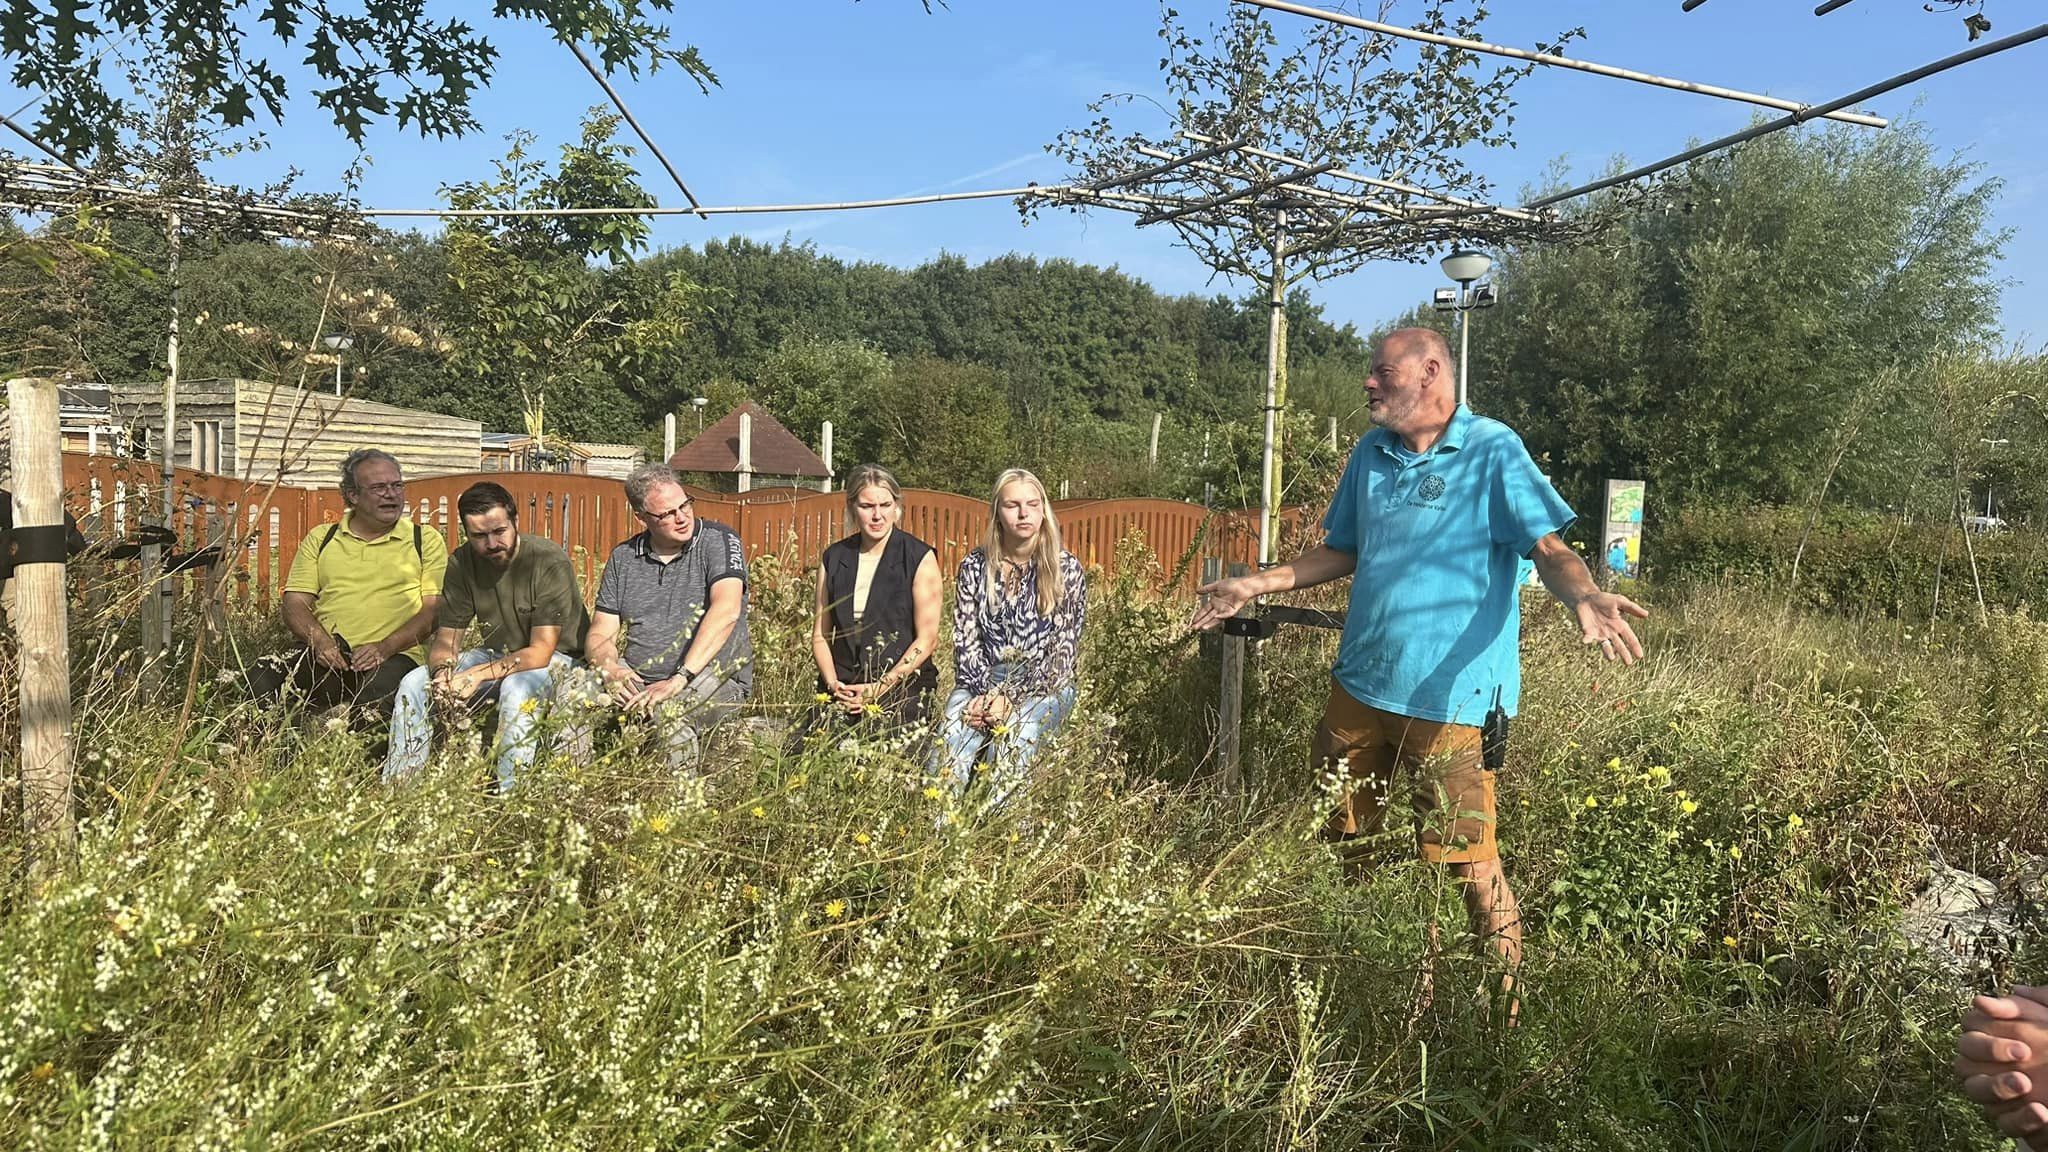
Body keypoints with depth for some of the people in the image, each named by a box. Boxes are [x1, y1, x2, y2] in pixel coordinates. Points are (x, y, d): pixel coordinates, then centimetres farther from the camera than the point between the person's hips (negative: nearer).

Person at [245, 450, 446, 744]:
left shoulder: (426, 540, 12)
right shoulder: (320, 539, 20)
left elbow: (434, 609, 2)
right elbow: (294, 603, 12)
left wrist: (385, 646, -14)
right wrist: (320, 640, -11)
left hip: (395, 655, -3)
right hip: (326, 654, 3)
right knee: (259, 681, -26)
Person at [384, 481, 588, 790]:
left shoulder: (550, 562, -22)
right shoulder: (462, 564, -5)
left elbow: (541, 651, -25)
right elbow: (446, 640, -3)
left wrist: (476, 675, -35)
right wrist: (443, 672, -27)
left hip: (556, 658, -6)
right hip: (497, 654, 6)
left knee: (517, 687, -38)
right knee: (414, 683, -12)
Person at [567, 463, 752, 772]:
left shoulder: (718, 541, -4)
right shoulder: (623, 558, 11)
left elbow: (726, 611, -20)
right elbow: (600, 635, 11)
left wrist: (680, 678, -28)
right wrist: (610, 667, -14)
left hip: (716, 680, -4)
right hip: (636, 681, 5)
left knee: (670, 710, -35)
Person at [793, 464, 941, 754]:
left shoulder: (920, 558, 0)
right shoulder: (833, 558, 12)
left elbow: (927, 639, -4)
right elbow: (820, 635, 13)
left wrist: (881, 687, -12)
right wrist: (832, 682, -5)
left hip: (903, 685, -3)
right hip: (842, 686, 3)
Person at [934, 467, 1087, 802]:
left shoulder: (1065, 568, -1)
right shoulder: (975, 566, 8)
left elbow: (1063, 650, -6)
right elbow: (965, 638, 5)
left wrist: (1010, 698, -15)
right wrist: (982, 693, -12)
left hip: (1044, 686, -2)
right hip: (982, 681, 2)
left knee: (1014, 735, -35)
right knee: (952, 737, -29)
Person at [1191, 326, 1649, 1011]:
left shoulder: (1492, 451, -8)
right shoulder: (1370, 455, 11)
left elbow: (1548, 548, -15)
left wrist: (1585, 597, -36)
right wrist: (1258, 585, 16)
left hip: (1450, 696, -6)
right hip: (1359, 685, 7)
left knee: (1468, 862, -3)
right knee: (1334, 839, 16)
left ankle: (1507, 993, 19)